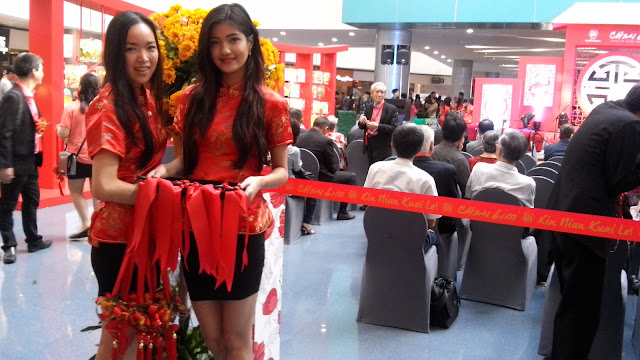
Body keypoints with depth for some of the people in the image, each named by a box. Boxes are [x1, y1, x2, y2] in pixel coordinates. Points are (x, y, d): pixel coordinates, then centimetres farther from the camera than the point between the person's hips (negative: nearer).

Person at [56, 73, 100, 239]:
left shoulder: (71, 107, -11)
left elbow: (63, 134, -12)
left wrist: (58, 128, 9)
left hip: (77, 157, -2)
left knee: (76, 192, 11)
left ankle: (86, 224, 1)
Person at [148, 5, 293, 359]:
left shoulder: (271, 104, -4)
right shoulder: (192, 97, 5)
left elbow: (281, 171, -1)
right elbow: (187, 158, 13)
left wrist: (259, 182, -22)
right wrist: (165, 169, -8)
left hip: (243, 228, -3)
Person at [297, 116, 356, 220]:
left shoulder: (300, 138, -1)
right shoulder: (326, 141, -18)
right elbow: (333, 167, -12)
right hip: (322, 179, -7)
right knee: (351, 177, 11)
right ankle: (342, 212, 13)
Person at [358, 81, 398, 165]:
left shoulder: (392, 109, -4)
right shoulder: (368, 108, 12)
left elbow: (394, 128, -11)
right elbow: (362, 127, 16)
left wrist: (378, 126, -22)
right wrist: (361, 122, -7)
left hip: (383, 148, -5)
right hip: (369, 146, 5)